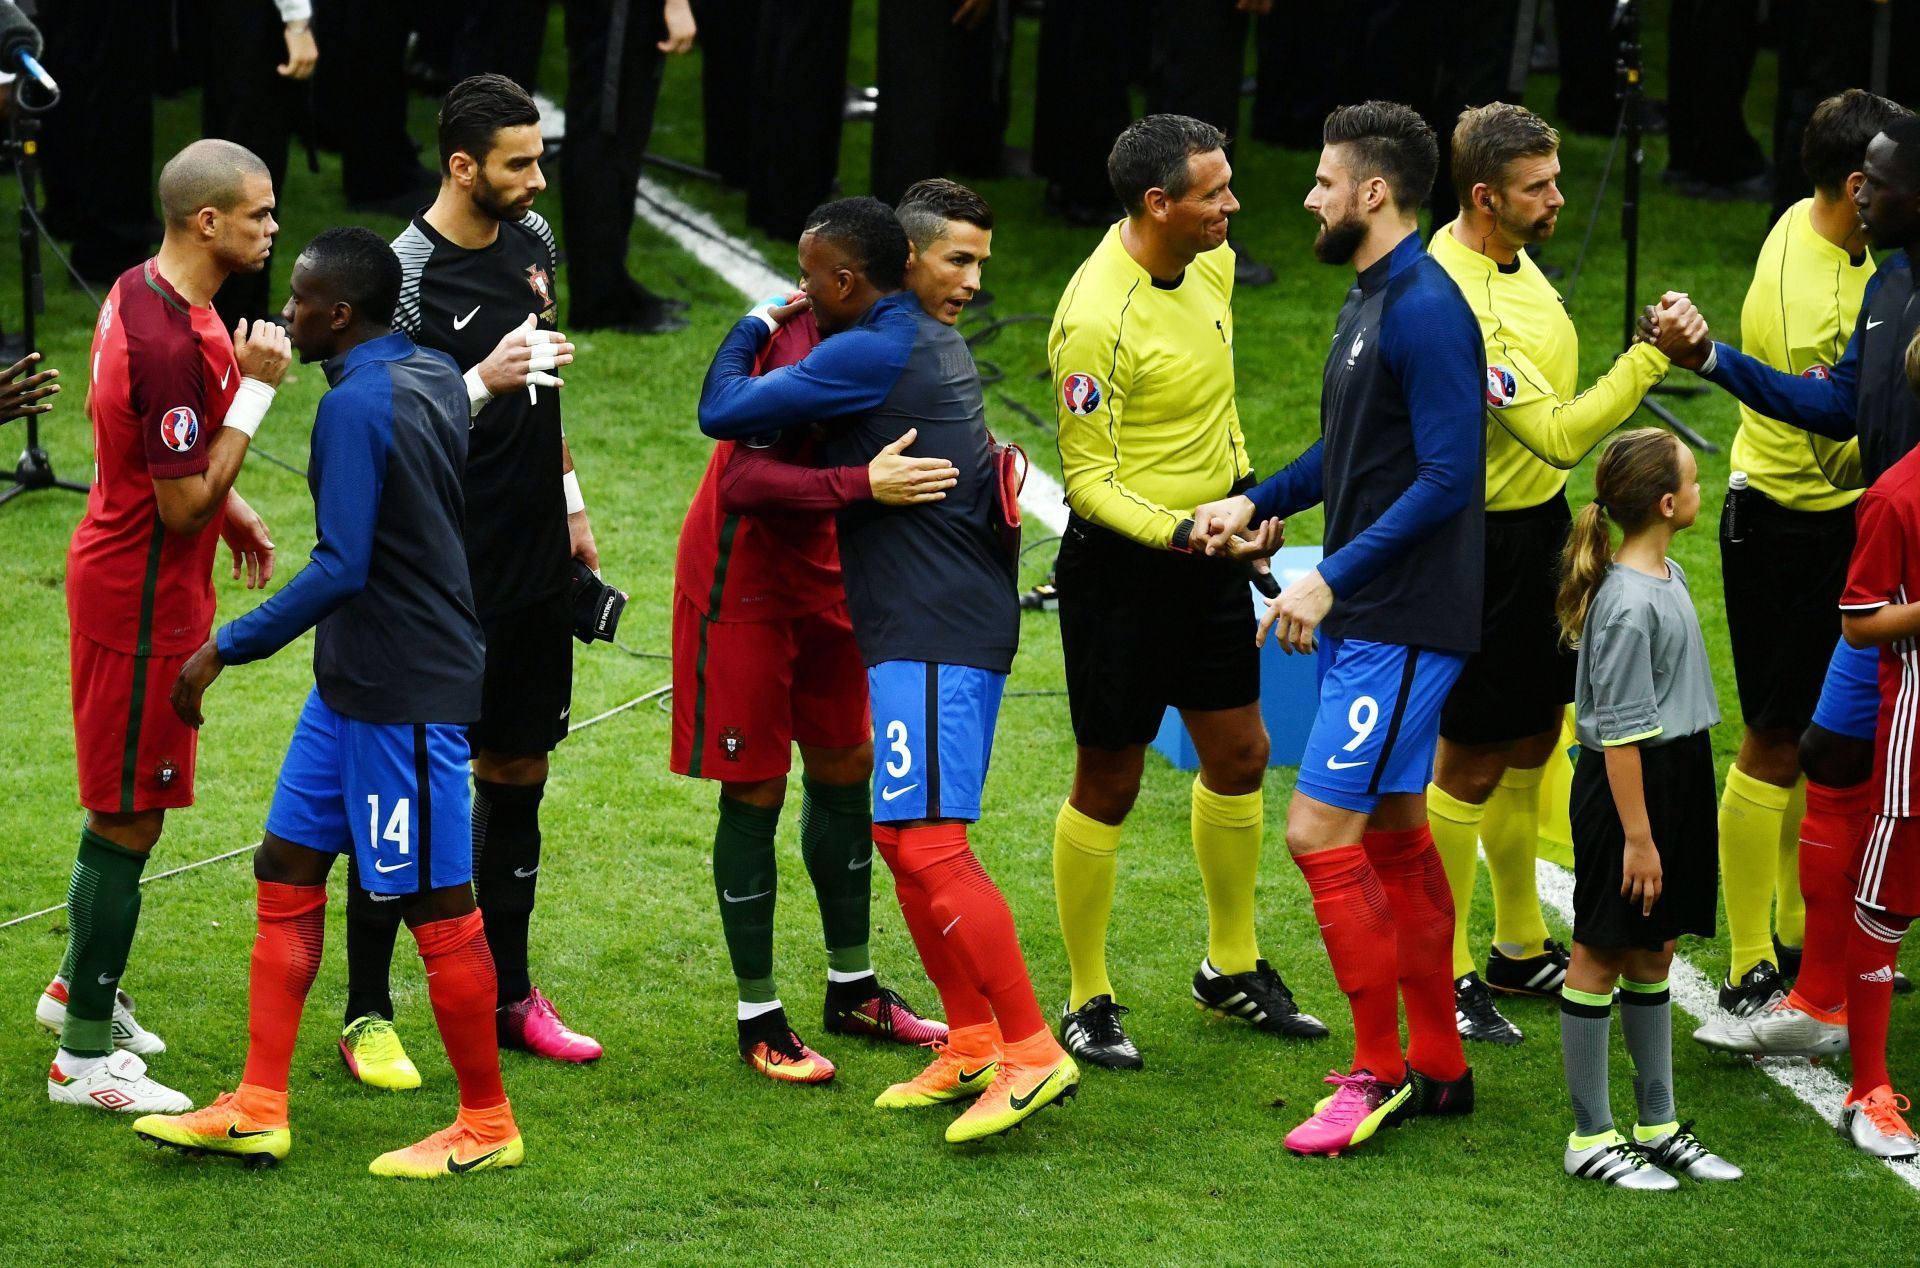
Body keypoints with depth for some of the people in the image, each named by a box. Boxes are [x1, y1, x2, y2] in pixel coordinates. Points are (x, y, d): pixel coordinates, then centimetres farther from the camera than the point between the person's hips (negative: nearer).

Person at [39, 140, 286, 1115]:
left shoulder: (141, 294, 4)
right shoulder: (173, 341, -28)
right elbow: (183, 505, -26)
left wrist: (229, 508, 18)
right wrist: (254, 388, -24)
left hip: (119, 580, 10)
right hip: (143, 602, -10)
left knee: (124, 804, 23)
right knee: (130, 818, -2)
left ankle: (82, 988, 39)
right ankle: (86, 1055, 6)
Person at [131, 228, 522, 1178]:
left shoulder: (356, 405, -20)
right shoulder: (435, 377, 7)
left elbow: (340, 568, -26)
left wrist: (225, 649, -21)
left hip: (403, 695, -10)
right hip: (352, 684, 10)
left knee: (437, 903, 0)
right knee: (286, 868, 11)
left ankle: (487, 1125, 11)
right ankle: (257, 1112, 15)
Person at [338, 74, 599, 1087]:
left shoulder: (531, 239, 7)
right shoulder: (406, 276, -16)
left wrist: (569, 502, 22)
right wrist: (481, 383, -30)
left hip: (534, 558, 7)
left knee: (517, 771, 13)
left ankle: (508, 994, 24)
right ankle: (366, 1015, 4)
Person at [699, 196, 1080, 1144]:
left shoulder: (868, 355, -15)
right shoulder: (933, 343, 15)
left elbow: (723, 412, -12)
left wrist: (754, 327, 7)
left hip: (929, 634, -10)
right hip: (961, 619, 10)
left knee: (926, 842, -13)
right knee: (902, 835, 15)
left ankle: (1031, 1051, -15)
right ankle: (973, 1041, 20)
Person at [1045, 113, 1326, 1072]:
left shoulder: (1210, 261, 1)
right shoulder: (1096, 319, -24)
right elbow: (1089, 480, -20)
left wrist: (1243, 490, 21)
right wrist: (1179, 531, -32)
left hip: (1208, 546, 8)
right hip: (1120, 565, -8)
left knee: (1239, 756, 14)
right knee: (1109, 784, 2)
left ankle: (1232, 968, 32)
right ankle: (1088, 1003, 15)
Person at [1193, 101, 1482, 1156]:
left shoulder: (1425, 309, -18)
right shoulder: (1370, 299, 13)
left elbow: (1448, 476, -23)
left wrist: (1333, 578, -23)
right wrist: (1254, 503, 11)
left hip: (1402, 624, -10)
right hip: (1361, 620, 10)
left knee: (1321, 832, -10)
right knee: (1394, 833, 15)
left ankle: (1380, 1076, -1)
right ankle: (1437, 1067, 23)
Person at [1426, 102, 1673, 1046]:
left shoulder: (1512, 259, 6)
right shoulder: (1457, 300, -25)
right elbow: (1556, 435, -29)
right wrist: (1648, 360, -30)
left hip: (1541, 522, 10)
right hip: (1484, 538, -10)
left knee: (1532, 744, 18)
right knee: (1473, 761, -1)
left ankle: (1521, 949, 31)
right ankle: (1443, 974, 10)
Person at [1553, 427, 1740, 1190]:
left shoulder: (1669, 577, 8)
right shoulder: (1628, 604, -21)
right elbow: (1621, 732, -21)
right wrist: (1636, 835, -20)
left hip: (1677, 783, 9)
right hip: (1624, 791, -9)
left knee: (1654, 955, 16)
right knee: (1601, 956, 1)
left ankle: (1658, 1126, 25)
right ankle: (1591, 1139, 7)